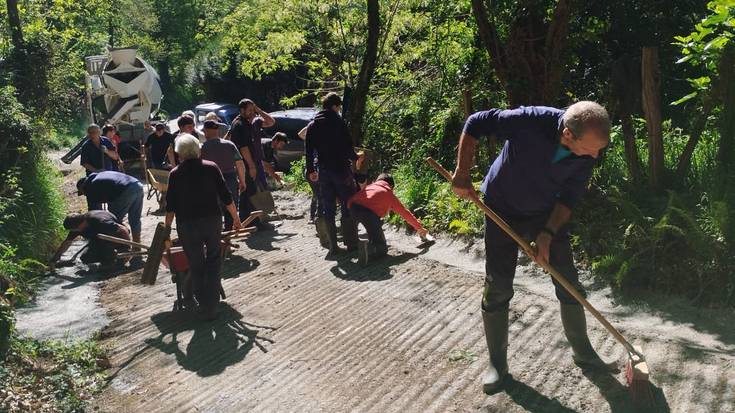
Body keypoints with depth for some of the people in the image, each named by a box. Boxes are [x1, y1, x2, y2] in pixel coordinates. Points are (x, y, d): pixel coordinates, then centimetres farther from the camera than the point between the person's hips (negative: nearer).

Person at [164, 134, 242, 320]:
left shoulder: (175, 174, -1)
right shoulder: (211, 167, 0)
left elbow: (170, 206, -1)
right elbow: (226, 197, 0)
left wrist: (167, 228, 10)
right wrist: (236, 219, 10)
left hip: (187, 225, 0)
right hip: (212, 221, 1)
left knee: (196, 265, 13)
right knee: (213, 260, 15)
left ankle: (204, 305, 19)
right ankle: (211, 308, 11)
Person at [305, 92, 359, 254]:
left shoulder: (312, 125, 8)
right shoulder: (338, 122, -9)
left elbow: (309, 150, 9)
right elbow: (348, 148, -10)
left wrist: (311, 170, 16)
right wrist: (356, 158, 9)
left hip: (324, 172, 5)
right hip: (341, 169, -5)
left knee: (328, 209, 9)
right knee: (348, 207, 4)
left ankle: (332, 245, 11)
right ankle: (351, 243, 5)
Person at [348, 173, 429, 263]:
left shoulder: (370, 186, 34)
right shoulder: (389, 194, 26)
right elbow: (405, 213, 32)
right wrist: (419, 228, 43)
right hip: (369, 212, -4)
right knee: (382, 249, 6)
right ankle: (367, 248, -23)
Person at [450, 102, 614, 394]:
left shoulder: (590, 150, -20)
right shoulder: (530, 121, -34)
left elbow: (569, 197, -9)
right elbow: (475, 124, -21)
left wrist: (547, 235, -18)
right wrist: (462, 174, -21)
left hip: (548, 214, 4)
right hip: (503, 210, -3)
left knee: (569, 284, 7)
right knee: (497, 290, 0)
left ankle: (583, 352, 29)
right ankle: (497, 363, 18)